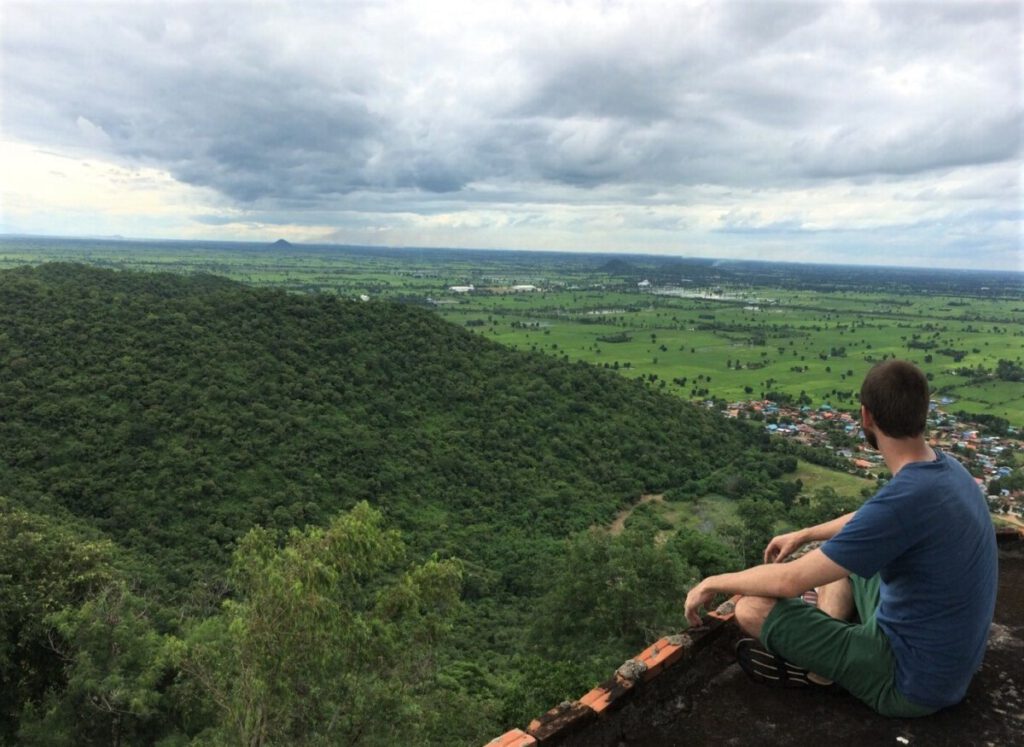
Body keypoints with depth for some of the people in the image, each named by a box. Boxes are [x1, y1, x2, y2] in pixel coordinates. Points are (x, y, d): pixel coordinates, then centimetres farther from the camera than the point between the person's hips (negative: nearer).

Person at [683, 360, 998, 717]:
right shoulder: (946, 468, -4)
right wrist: (803, 535, 21)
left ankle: (821, 668, 11)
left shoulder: (905, 498, -32)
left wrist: (712, 583, -11)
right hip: (949, 654, 9)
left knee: (752, 608, -14)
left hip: (913, 682, -8)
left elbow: (790, 581, -26)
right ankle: (829, 649, 10)